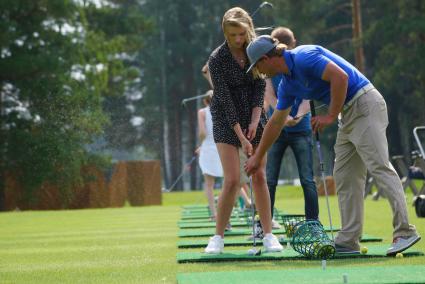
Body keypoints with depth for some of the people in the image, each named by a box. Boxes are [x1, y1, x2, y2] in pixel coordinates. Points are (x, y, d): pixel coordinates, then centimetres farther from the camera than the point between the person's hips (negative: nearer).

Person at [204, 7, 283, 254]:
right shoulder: (217, 59, -15)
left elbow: (260, 87, 0)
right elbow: (225, 100, -17)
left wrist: (255, 120, -12)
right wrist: (241, 136, -20)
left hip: (254, 116, 3)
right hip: (226, 120, -3)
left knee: (259, 177, -1)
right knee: (232, 180, -12)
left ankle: (269, 234, 3)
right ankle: (218, 237, -3)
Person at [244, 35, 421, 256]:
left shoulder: (304, 57, -15)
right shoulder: (288, 83, 14)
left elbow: (340, 76, -25)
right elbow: (276, 122, 25)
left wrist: (331, 116, -17)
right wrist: (257, 157, 31)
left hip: (365, 105, -10)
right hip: (349, 115, 10)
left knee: (380, 167, -17)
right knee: (344, 177, 7)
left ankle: (405, 231, -21)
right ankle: (348, 241, 7)